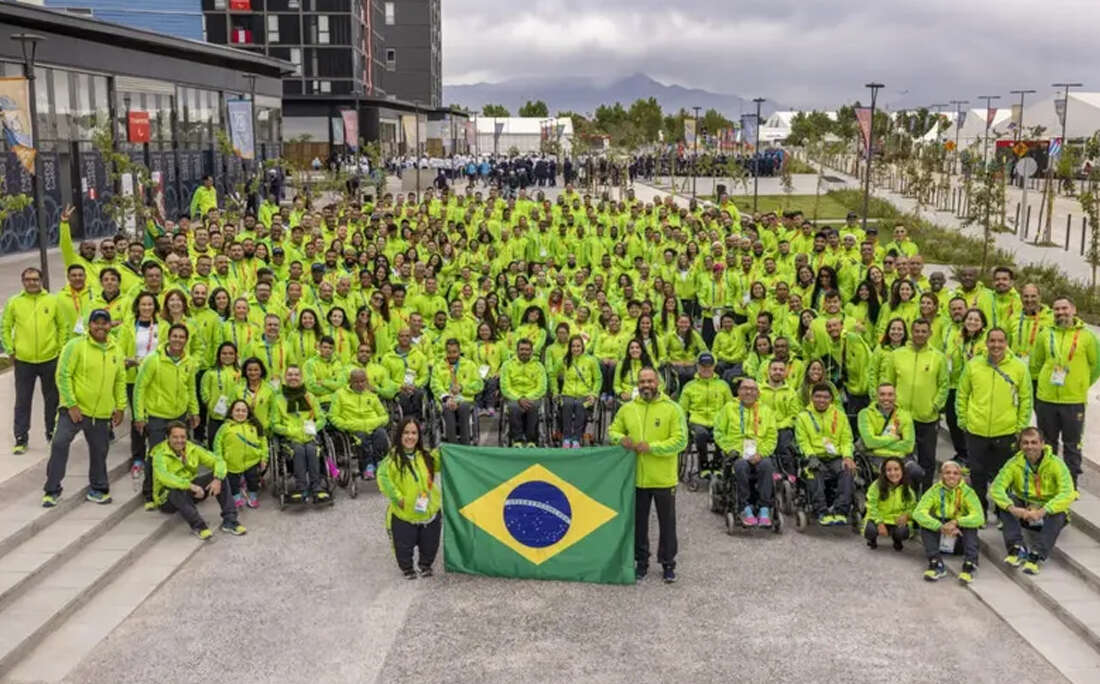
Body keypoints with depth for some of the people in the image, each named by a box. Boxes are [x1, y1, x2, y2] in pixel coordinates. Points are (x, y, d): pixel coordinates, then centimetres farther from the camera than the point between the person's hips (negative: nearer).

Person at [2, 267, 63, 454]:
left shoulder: (53, 301, 0)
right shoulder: (14, 302, 0)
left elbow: (63, 326, 4)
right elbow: (5, 328, 6)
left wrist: (61, 348, -1)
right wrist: (11, 349, -1)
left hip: (50, 359, 0)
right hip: (23, 361, 0)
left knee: (52, 399, 11)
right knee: (23, 401, 4)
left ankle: (52, 433, 26)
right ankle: (21, 439, 12)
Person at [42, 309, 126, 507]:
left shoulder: (115, 351, 7)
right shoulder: (75, 346, -10)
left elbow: (120, 381, 14)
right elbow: (63, 376, -12)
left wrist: (120, 407, 10)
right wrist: (71, 405, -15)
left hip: (102, 414, 4)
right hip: (74, 410, -4)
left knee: (99, 452, 12)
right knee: (59, 444, -11)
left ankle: (98, 489, 29)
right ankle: (52, 489, 3)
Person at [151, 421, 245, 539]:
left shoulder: (193, 449, -2)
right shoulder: (160, 454, -17)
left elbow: (219, 462, -5)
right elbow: (164, 477, -37)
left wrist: (218, 479, -26)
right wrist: (191, 486, -46)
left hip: (190, 491, 5)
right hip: (167, 499, -5)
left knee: (219, 476, -15)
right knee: (179, 491, -40)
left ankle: (229, 521, -17)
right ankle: (197, 526, -26)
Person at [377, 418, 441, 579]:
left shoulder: (426, 456, 1)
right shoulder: (393, 458, -15)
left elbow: (438, 465, 19)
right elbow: (383, 477, -20)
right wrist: (397, 497, -23)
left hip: (429, 510, 4)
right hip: (404, 513, -4)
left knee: (430, 543, 18)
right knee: (404, 544, 10)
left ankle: (426, 564, 44)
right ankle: (407, 568, 36)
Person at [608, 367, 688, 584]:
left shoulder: (672, 409, -6)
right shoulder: (627, 409, 4)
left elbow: (680, 440, -11)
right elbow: (613, 430, 14)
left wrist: (651, 447, -20)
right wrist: (620, 439, -10)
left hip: (664, 479, -3)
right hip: (636, 478, 3)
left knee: (667, 523, 7)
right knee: (639, 522, 13)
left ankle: (668, 564, 21)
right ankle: (641, 561, 27)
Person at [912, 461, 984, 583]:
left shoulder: (967, 492, -7)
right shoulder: (935, 491, -7)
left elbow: (979, 518, -22)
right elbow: (918, 513, -23)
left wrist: (956, 522, -37)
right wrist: (941, 527, -37)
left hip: (960, 541, 0)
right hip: (939, 539, 0)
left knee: (971, 523, -26)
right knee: (925, 522, -26)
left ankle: (970, 564, -35)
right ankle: (936, 564, -35)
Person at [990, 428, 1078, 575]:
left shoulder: (1056, 464, -14)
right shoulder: (1014, 464, -7)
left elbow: (1068, 494, -27)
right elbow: (996, 487, -19)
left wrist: (1042, 511, -41)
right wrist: (1012, 508, -39)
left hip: (1049, 511, -2)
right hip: (1023, 510, 2)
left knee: (1059, 513, -35)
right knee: (1003, 503, -25)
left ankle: (1036, 556, -38)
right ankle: (1016, 548, -32)